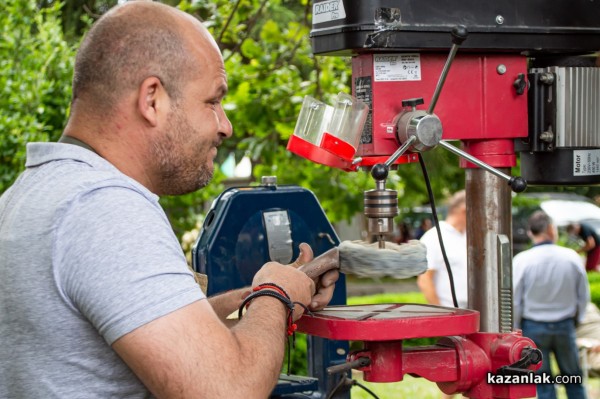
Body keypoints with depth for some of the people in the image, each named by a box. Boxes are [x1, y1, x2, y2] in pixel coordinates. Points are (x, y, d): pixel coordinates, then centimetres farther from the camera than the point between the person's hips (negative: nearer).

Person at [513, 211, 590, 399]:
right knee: (573, 379, 15)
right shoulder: (572, 257, -7)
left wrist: (514, 328, 6)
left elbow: (515, 301, -8)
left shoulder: (522, 260, -13)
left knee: (543, 384, 6)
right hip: (565, 326, 2)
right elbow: (583, 296, 3)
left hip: (533, 327, -2)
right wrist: (577, 318, 20)